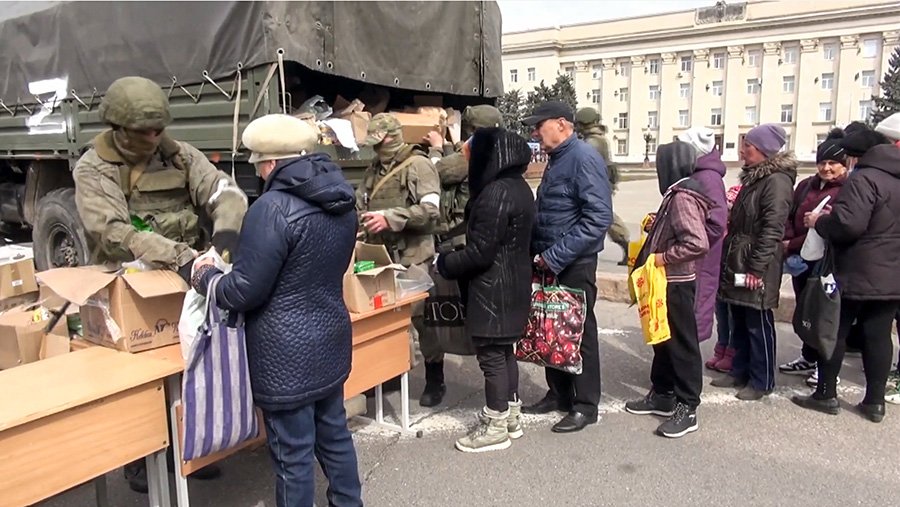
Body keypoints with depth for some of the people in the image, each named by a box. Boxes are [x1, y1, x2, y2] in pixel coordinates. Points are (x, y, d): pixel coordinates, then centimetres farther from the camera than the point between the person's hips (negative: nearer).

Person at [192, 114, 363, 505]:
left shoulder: (274, 208, -21)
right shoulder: (342, 201, 4)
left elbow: (245, 291, -17)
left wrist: (205, 277, 4)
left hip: (288, 354, -8)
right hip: (330, 341, 8)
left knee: (293, 454, 6)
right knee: (334, 436, 21)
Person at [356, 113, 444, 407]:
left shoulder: (419, 165, -7)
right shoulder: (374, 169, 14)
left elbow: (431, 211, -17)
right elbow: (360, 204, 20)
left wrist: (389, 217, -23)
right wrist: (360, 215, -3)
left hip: (413, 256, -6)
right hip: (380, 256, 6)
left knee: (422, 318, 1)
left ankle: (435, 381, 16)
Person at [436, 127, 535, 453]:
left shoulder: (496, 192, -21)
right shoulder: (518, 187, 9)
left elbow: (480, 252, -23)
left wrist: (445, 264, -6)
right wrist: (454, 260, 16)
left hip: (493, 288, -10)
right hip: (513, 283, 10)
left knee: (491, 355, 1)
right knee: (504, 351, 18)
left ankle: (496, 427, 13)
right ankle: (511, 416, 30)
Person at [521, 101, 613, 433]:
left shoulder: (584, 158, -16)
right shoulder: (556, 159, 13)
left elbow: (599, 217, -24)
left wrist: (556, 256, -23)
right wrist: (538, 251, 10)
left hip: (574, 263, -8)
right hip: (548, 261, 9)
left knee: (579, 332, 3)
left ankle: (585, 405, 17)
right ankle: (558, 393, 30)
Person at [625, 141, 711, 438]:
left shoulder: (683, 197, -19)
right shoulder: (676, 194, 11)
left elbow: (698, 243, -29)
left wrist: (663, 258, -21)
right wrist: (655, 227, 6)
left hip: (676, 284, -10)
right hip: (666, 281, 10)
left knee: (682, 344, -1)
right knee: (662, 340, 18)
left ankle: (687, 409, 9)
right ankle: (662, 395, 30)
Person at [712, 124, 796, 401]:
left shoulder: (777, 180, -14)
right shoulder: (753, 177, 16)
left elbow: (772, 230, -20)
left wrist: (756, 268, -21)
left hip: (755, 266, -9)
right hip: (737, 262, 9)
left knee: (758, 325, 2)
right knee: (739, 323, 16)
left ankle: (762, 380, 14)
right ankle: (740, 371, 28)